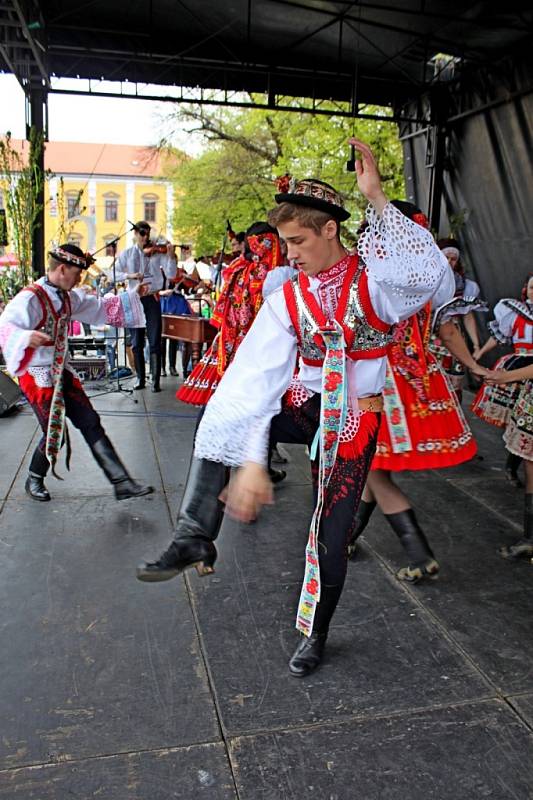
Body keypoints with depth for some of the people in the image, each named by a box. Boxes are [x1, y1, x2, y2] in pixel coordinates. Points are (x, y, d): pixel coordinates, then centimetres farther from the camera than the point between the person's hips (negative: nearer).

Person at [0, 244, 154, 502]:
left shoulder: (68, 296, 7)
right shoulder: (30, 298, -19)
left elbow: (100, 306, 19)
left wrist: (133, 295, 15)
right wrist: (26, 337, -52)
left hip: (62, 372, 8)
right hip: (37, 376, -8)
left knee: (91, 423, 2)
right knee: (54, 433, -3)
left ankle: (122, 483, 2)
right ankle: (34, 480, 28)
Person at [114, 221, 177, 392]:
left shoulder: (157, 252, 2)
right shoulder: (126, 254, 7)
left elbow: (170, 274, -7)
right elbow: (115, 274, 0)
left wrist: (171, 256, -21)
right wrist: (129, 275, -17)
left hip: (152, 299, -2)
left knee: (155, 342, -3)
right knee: (137, 343, 7)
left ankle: (155, 380, 1)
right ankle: (140, 379, 18)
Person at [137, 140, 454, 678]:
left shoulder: (372, 277, -10)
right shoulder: (287, 299, -5)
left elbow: (431, 274, -34)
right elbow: (256, 379, -16)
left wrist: (377, 199, -38)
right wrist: (250, 461, -27)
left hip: (354, 417, -2)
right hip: (305, 405, 3)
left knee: (331, 535, 1)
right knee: (224, 411, -23)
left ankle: (316, 634, 30)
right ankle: (196, 538, -16)